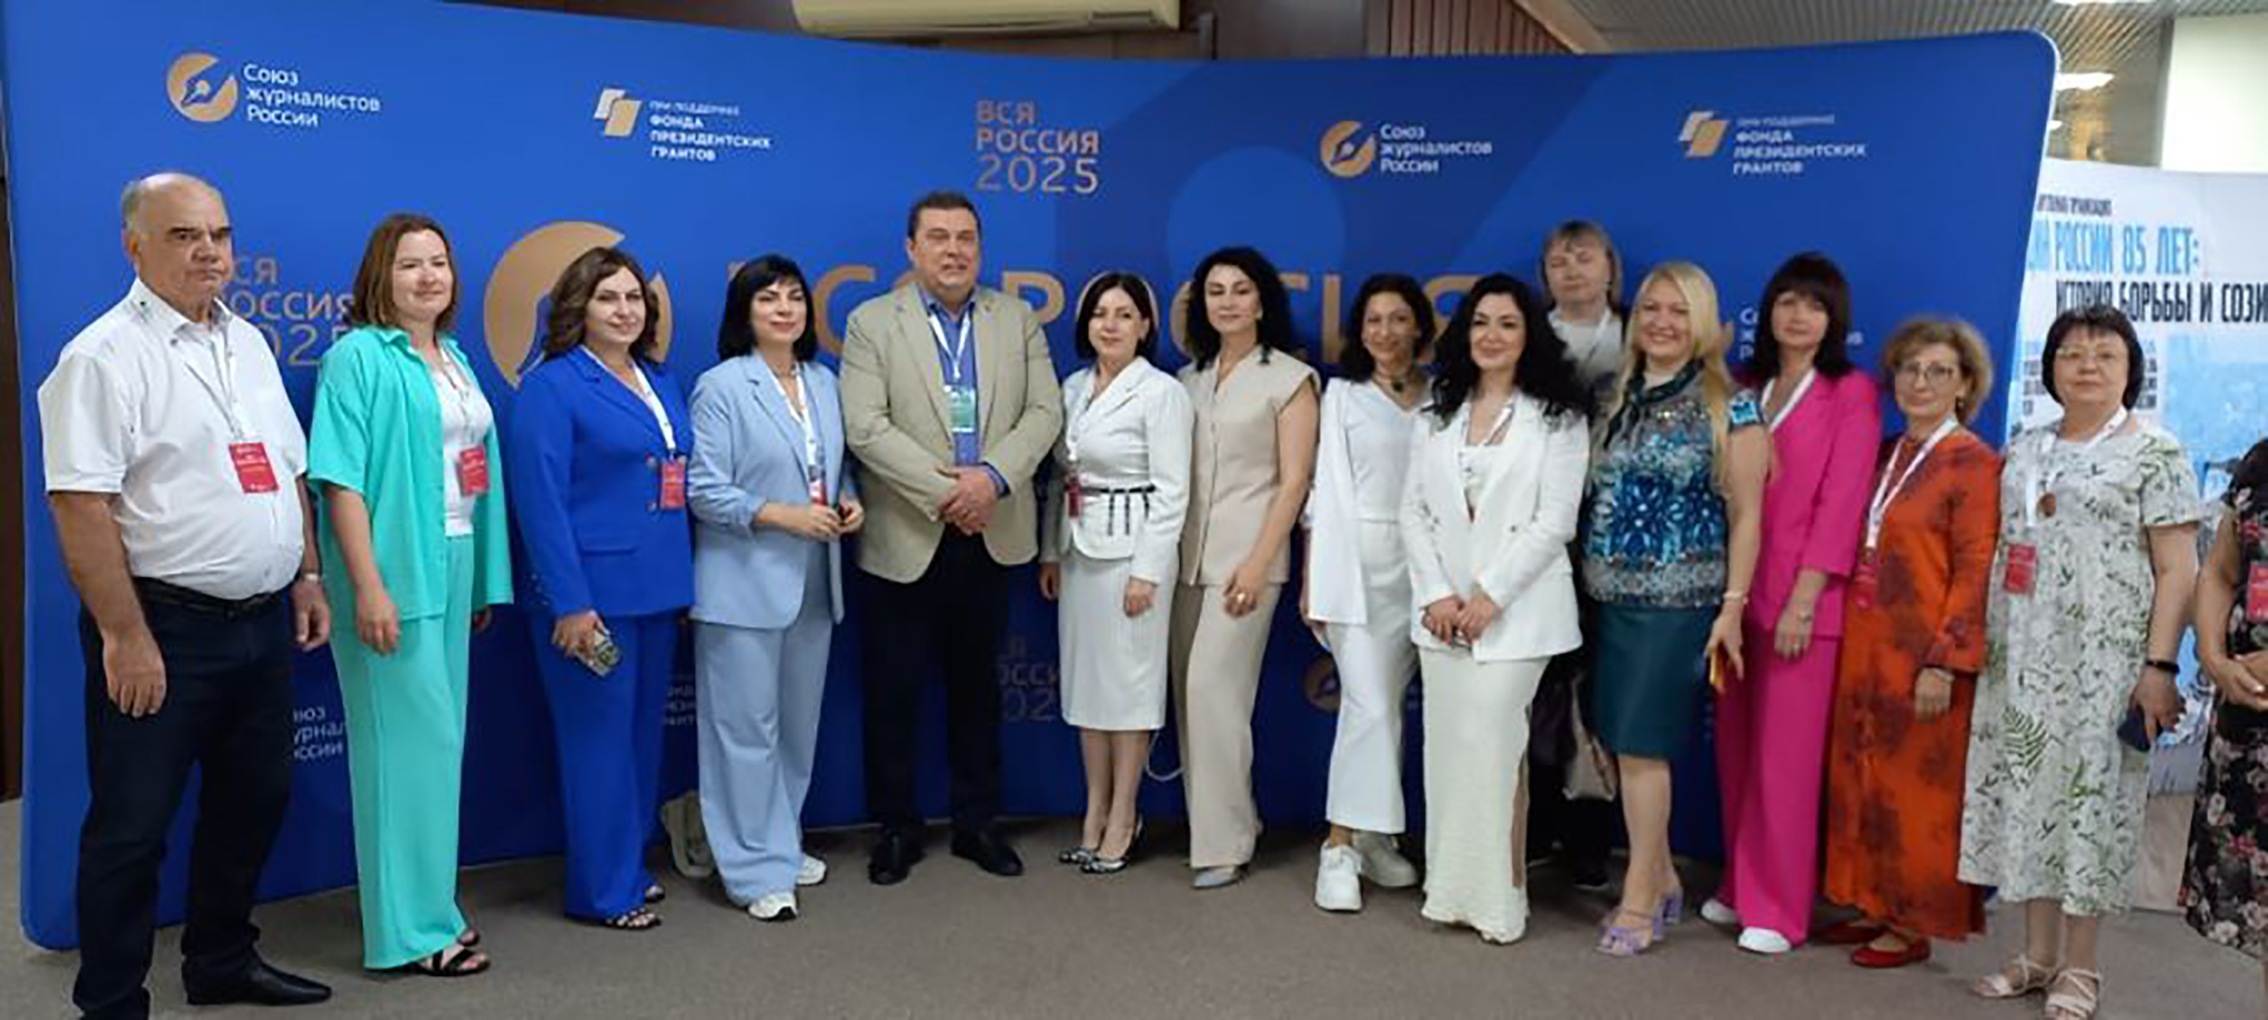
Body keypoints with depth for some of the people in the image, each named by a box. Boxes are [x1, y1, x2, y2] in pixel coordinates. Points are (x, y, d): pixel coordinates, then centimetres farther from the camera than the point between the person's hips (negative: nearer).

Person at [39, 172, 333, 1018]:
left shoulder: (249, 343, 12)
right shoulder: (105, 356, -12)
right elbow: (81, 507, -18)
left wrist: (307, 576, 13)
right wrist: (126, 638, -20)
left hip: (264, 623, 8)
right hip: (165, 629, -8)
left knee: (253, 801, 18)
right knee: (132, 827, 3)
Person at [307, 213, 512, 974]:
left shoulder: (455, 358, 13)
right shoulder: (358, 356, -9)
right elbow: (340, 479, -16)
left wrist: (485, 578, 13)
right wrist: (367, 585, -22)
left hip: (453, 568, 8)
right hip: (395, 573, -8)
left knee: (436, 740, 14)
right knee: (410, 742, -4)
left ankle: (428, 905, 26)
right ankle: (410, 928, 6)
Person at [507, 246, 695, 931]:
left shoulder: (660, 381, 13)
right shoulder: (552, 386, -8)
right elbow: (540, 498, -14)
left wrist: (687, 583, 12)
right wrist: (570, 602, -18)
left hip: (659, 590, 7)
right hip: (594, 594, -7)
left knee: (644, 732, 15)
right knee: (599, 738, 1)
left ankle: (630, 866, 29)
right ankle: (604, 889, 13)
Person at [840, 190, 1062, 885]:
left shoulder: (1018, 320, 9)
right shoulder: (871, 323, 0)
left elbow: (1044, 412, 1)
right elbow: (866, 428, -10)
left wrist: (992, 477, -15)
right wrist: (944, 489, -16)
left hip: (992, 536, 3)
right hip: (907, 540, -2)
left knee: (976, 685, 13)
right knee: (895, 690, 5)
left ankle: (978, 822, 25)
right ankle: (896, 827, 19)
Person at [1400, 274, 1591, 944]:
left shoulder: (1558, 418, 1)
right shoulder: (1436, 416, 14)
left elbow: (1555, 521, -6)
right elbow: (1414, 511, 8)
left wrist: (1490, 594, -13)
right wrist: (1436, 593, -5)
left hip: (1514, 610, -4)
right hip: (1441, 610, 4)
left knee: (1491, 746, -11)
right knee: (1448, 747, 5)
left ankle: (1498, 900, 0)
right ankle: (1451, 891, 15)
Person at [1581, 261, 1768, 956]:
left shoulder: (1728, 407, -3)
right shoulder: (1617, 398, 11)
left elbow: (1745, 516, -4)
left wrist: (1732, 609, -9)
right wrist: (1591, 580, 9)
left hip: (1678, 599, -5)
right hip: (1610, 595, 5)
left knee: (1641, 745, -5)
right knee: (1624, 743, 8)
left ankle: (1639, 899, 7)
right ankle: (1663, 882, 23)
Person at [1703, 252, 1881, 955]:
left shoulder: (1851, 393, -3)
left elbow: (1840, 502, -9)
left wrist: (1802, 601, -15)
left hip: (1801, 598, -5)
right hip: (1738, 589, 5)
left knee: (1785, 758, -1)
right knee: (1734, 747, 10)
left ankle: (1777, 909, 8)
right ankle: (1740, 885, 23)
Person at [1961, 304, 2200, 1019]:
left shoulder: (2154, 453, -2)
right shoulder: (2022, 450, 13)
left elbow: (2177, 571, -7)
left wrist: (2159, 666, -15)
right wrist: (1985, 646, 11)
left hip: (2104, 662, -5)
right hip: (2022, 660, 5)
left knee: (2089, 798, -1)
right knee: (2027, 795, 7)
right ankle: (2037, 955, 18)